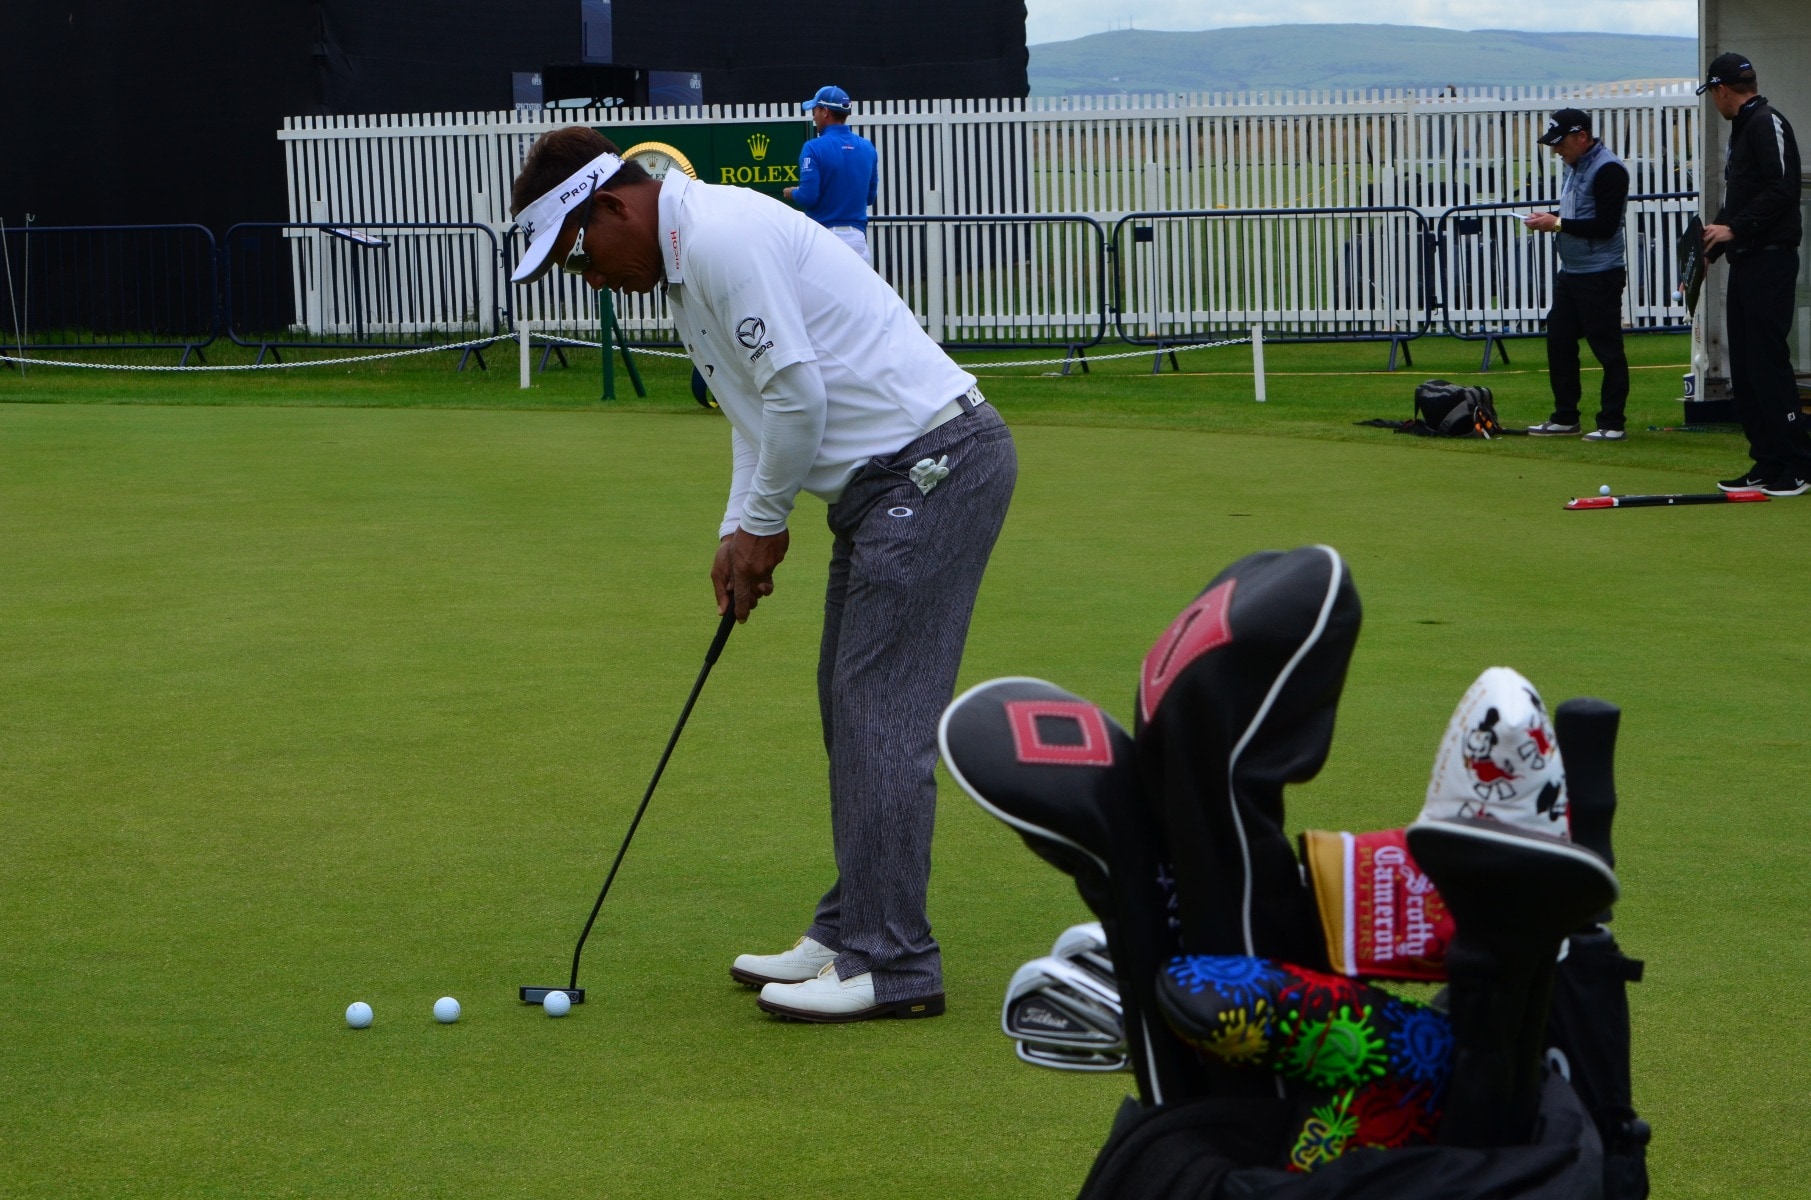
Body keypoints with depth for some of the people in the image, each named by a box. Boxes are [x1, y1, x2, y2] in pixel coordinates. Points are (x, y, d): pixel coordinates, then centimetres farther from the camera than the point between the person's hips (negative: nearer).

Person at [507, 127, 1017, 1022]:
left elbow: (797, 392, -22)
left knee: (881, 714, -9)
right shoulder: (688, 258, 15)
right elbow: (760, 407, 21)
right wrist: (739, 528, 9)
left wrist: (764, 523, -8)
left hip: (933, 462, -11)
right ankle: (852, 932, 21)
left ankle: (891, 964, -6)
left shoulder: (724, 239, -18)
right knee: (851, 709, 14)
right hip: (891, 478, 11)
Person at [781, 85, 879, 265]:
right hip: (857, 237, 4)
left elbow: (807, 197, -14)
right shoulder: (867, 148, 6)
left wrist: (791, 193, 8)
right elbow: (870, 196, 13)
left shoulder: (815, 148, -10)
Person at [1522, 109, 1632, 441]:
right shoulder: (1575, 165, 14)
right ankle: (1565, 418, 21)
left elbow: (1605, 226, -22)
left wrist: (1558, 224, -19)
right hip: (1570, 273, 10)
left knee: (1607, 348, -5)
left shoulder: (1608, 170, -16)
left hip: (1600, 276, -10)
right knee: (1559, 342, 12)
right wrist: (1550, 219, 9)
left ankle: (1612, 424, -1)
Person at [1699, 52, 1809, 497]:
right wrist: (1712, 245, 15)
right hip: (1745, 261, 10)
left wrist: (1735, 229, -18)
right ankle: (1767, 464, 12)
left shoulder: (1766, 124, -10)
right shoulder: (1742, 129, 20)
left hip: (1770, 261, -10)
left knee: (1768, 360, -10)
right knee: (1744, 367, 9)